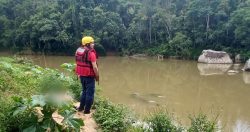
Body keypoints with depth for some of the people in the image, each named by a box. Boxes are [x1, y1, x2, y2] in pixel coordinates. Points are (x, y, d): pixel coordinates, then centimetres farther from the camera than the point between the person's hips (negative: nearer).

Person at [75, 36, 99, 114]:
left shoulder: (78, 51, 6)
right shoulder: (91, 53, -17)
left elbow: (78, 64, 12)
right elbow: (94, 67, -19)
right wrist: (97, 76, -8)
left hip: (82, 75, 7)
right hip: (89, 76, -7)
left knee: (84, 91, 23)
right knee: (90, 93, 6)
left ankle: (81, 107, 30)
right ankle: (87, 110, 12)